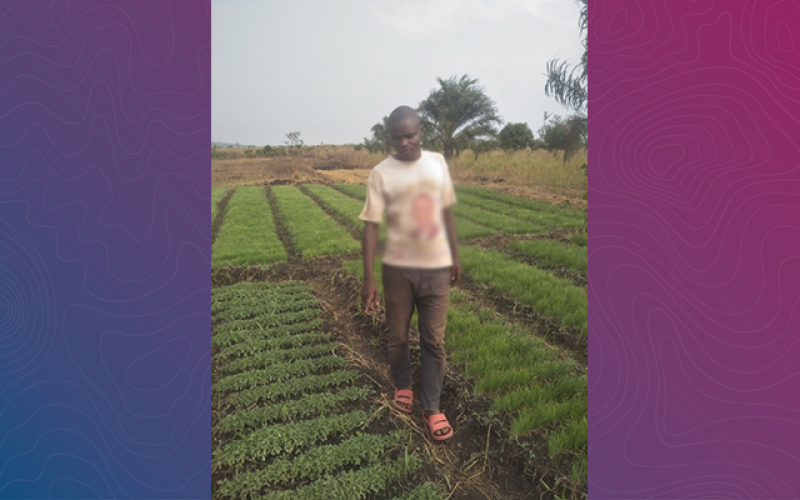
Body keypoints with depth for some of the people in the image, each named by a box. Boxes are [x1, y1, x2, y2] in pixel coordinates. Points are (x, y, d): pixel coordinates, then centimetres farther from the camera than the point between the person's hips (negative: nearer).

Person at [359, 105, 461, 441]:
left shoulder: (438, 162, 1)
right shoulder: (381, 173, -9)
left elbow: (446, 211, 10)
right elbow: (371, 226, -10)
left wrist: (455, 256, 12)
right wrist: (368, 279, -14)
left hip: (436, 267, 2)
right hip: (398, 269, -1)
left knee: (434, 341, 5)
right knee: (397, 337, 14)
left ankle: (432, 408, 19)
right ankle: (402, 386, 40)